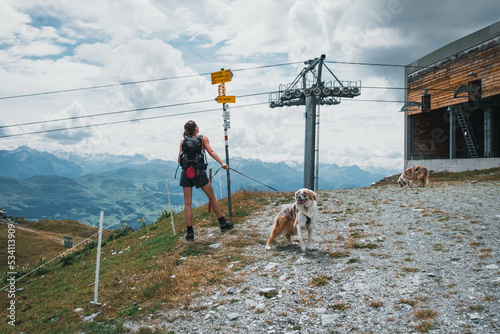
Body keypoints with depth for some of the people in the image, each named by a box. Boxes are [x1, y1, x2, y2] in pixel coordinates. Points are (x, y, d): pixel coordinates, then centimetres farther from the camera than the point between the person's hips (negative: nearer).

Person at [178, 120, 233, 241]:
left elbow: (179, 160, 5)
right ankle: (223, 224, 21)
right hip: (199, 173, -2)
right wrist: (222, 163, -19)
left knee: (187, 203, 5)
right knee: (212, 197, 13)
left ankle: (189, 232, 4)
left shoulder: (183, 142, 9)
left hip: (186, 174, 2)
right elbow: (211, 152, -11)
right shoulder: (203, 139, 3)